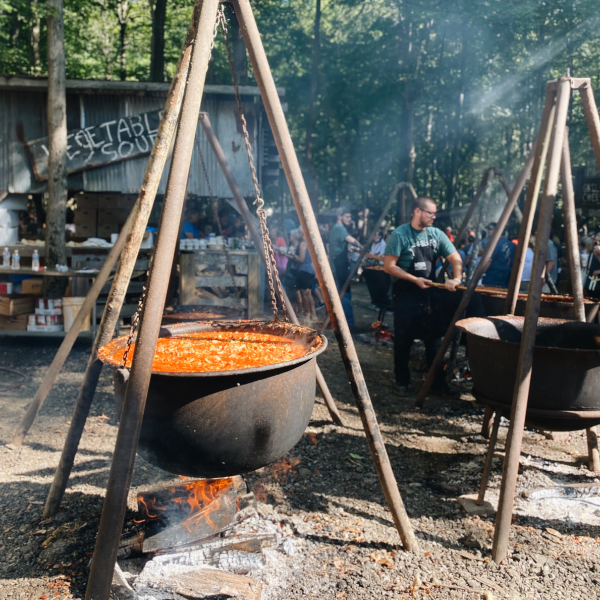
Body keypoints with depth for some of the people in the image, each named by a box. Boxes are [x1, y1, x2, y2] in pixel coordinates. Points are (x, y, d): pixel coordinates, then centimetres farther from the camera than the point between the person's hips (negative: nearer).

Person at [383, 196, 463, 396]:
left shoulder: (436, 234, 3)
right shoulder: (400, 235, -11)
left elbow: (455, 258, 4)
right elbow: (389, 266, -14)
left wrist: (456, 278, -16)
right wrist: (415, 280, -18)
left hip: (429, 294, 4)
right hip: (405, 295, -4)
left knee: (433, 338, 8)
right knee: (403, 340, 4)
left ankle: (438, 381, 19)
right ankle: (402, 381, 18)